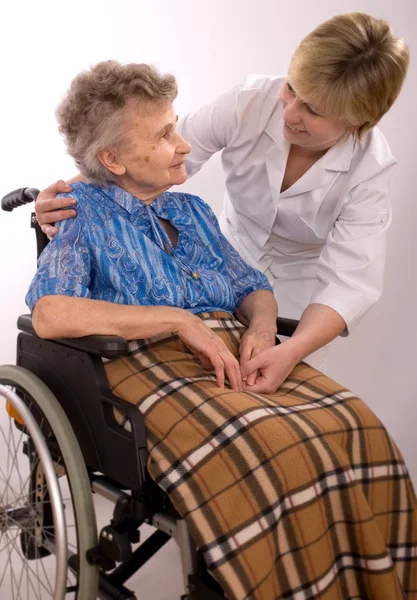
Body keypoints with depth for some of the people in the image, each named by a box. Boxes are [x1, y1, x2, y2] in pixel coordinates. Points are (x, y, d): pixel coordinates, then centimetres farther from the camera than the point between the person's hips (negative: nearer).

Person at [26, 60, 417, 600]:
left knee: (354, 429, -20)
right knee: (273, 453, -32)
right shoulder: (85, 212, 4)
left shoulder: (193, 211, 22)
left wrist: (261, 325, -3)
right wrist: (181, 321, -15)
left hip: (234, 353, 6)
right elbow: (49, 316, -13)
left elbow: (253, 287, 23)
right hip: (146, 361, -5)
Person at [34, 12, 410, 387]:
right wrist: (71, 191, -39)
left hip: (300, 290, -1)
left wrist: (292, 352, -51)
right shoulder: (252, 101, -25)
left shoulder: (371, 169, -27)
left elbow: (350, 281, -33)